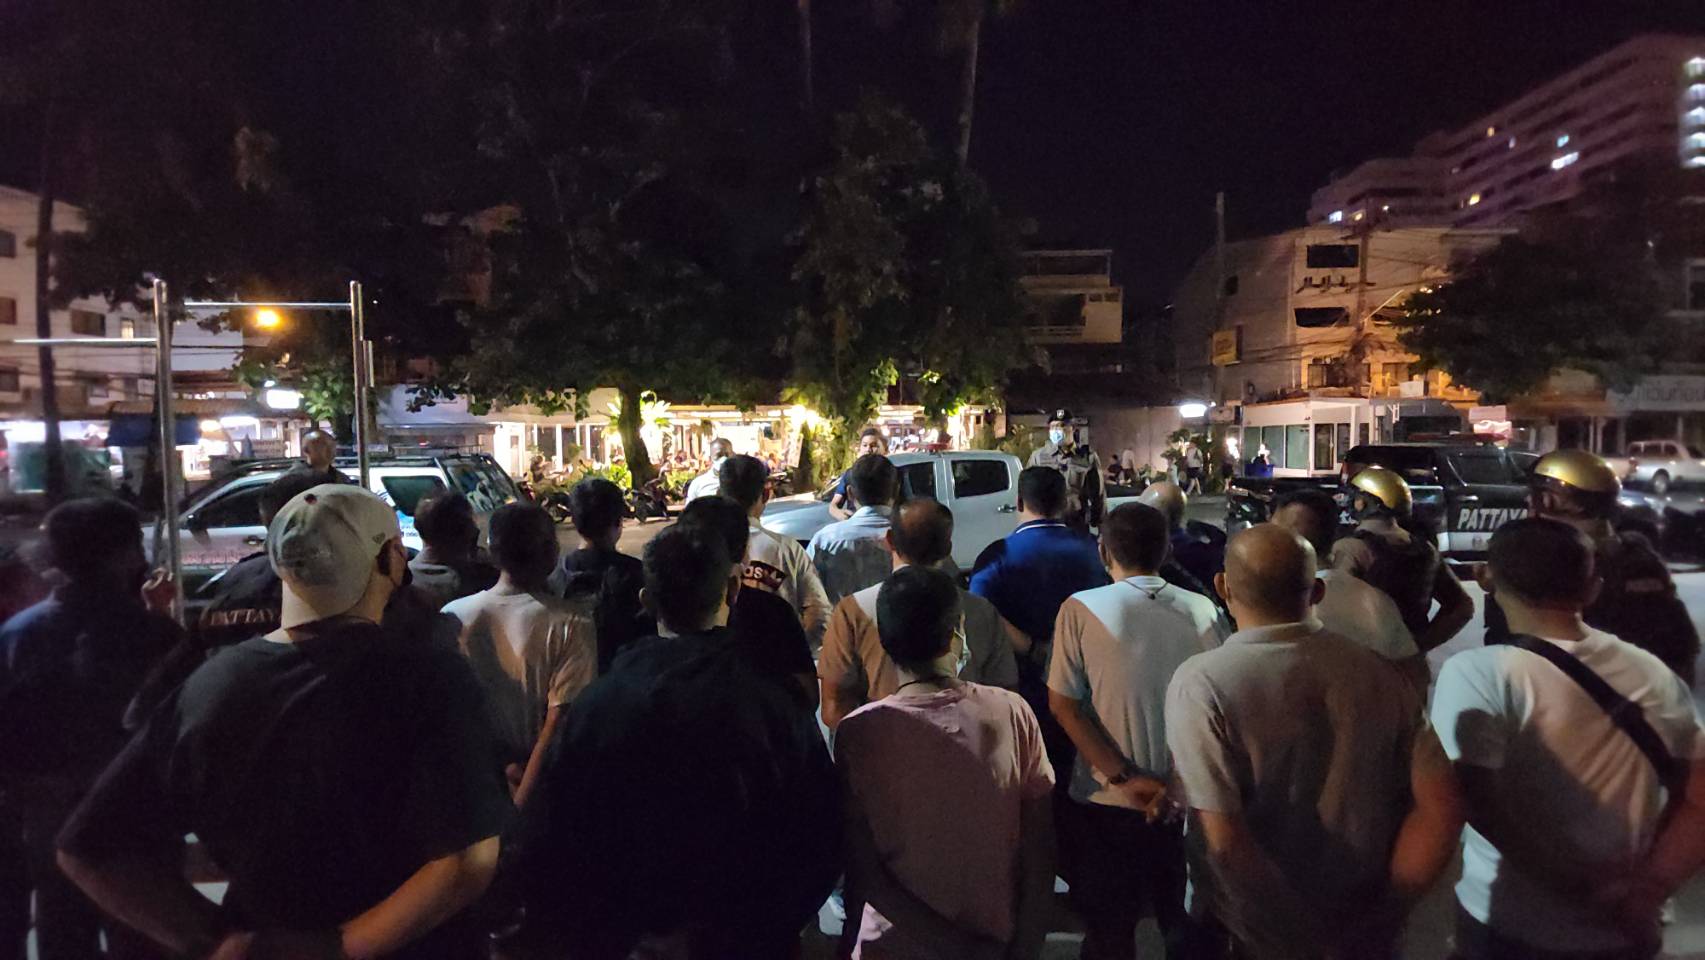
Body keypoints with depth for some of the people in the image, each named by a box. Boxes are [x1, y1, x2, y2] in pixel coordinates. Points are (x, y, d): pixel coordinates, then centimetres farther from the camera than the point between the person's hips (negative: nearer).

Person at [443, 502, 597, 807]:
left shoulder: (452, 616, -11)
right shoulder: (572, 623, -22)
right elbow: (560, 721, -21)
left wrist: (505, 763, -1)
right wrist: (522, 801, -15)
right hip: (544, 780, -3)